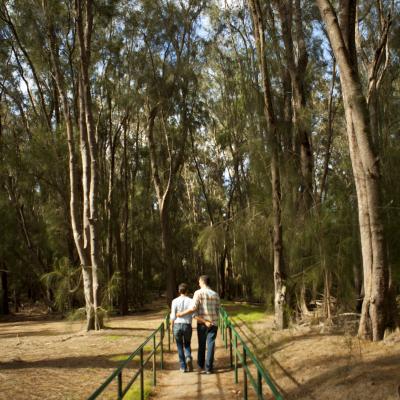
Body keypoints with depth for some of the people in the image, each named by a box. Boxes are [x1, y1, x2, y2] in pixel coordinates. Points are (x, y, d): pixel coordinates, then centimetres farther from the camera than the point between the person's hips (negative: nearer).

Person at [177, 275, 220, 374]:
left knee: (201, 345, 14)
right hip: (213, 323, 1)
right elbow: (217, 310, 6)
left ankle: (201, 366, 23)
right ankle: (208, 368, 4)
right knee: (210, 345, 5)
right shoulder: (215, 294, 3)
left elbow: (193, 308, -17)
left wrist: (182, 314, -7)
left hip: (202, 323, -1)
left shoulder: (198, 293, -8)